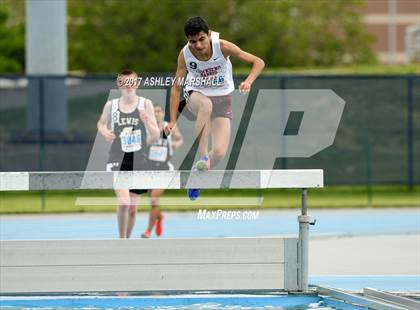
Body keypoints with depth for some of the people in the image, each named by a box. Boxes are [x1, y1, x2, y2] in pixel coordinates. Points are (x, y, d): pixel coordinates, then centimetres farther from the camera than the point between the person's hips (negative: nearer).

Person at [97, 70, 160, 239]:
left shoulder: (145, 104, -1)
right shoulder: (111, 105, 1)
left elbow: (156, 136, 0)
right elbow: (101, 123, 21)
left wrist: (147, 121, -20)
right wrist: (104, 132, -2)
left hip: (139, 161, 2)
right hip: (117, 160, -1)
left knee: (132, 207, 10)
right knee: (123, 203, -20)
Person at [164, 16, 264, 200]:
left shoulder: (222, 47, -21)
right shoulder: (185, 54, -17)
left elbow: (258, 62, -17)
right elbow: (176, 87, -11)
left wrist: (248, 81, -37)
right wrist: (172, 121, -16)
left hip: (222, 100, 0)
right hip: (196, 95, 0)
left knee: (219, 153, -14)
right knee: (206, 105, -41)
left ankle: (197, 172, 18)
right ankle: (203, 156, -35)